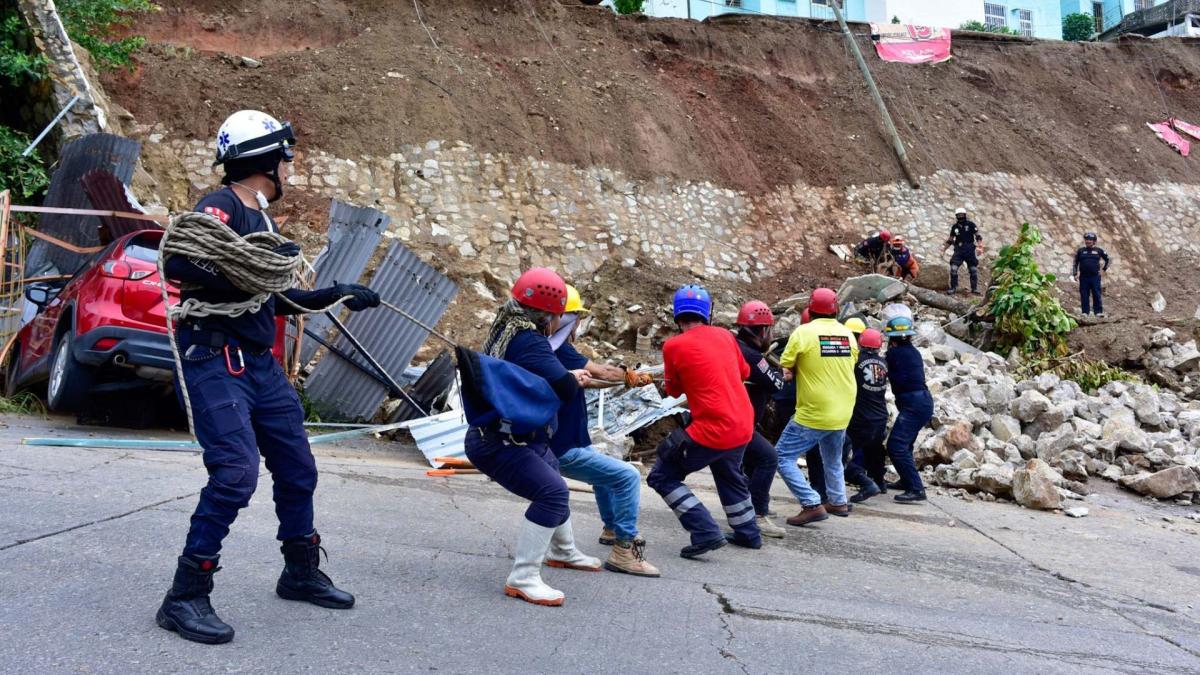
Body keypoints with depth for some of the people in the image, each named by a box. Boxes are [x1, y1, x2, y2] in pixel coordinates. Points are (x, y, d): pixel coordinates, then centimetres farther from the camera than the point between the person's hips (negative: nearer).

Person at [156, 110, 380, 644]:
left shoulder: (261, 220, 16)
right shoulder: (221, 207, -12)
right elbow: (177, 264, -28)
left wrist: (339, 295, 27)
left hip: (260, 364, 9)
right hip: (214, 360, -9)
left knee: (297, 468, 14)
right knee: (236, 473, -17)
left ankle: (301, 574, 32)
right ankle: (185, 598, -4)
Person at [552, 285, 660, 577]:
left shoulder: (551, 351, 8)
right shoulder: (558, 352, -23)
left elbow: (588, 380, 13)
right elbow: (602, 372, -17)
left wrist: (629, 378, 14)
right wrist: (631, 376, 2)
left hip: (559, 444, 11)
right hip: (565, 449, -11)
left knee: (605, 471, 34)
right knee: (627, 476, -13)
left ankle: (612, 528, 48)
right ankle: (624, 550, -10)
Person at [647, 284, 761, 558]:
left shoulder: (674, 346, -10)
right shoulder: (725, 335, 4)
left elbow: (673, 390, 6)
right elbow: (744, 372, 21)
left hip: (712, 430, -6)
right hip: (743, 426, 6)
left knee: (662, 478, 4)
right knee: (730, 476, 32)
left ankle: (705, 532, -6)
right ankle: (748, 533, 40)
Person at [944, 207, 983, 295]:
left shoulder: (970, 225, 2)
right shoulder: (954, 227, 11)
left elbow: (978, 236, 0)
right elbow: (950, 240, 21)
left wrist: (980, 246, -14)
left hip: (970, 249, -2)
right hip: (959, 250, 2)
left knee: (973, 270, 2)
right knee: (953, 268, -12)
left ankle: (974, 288, 11)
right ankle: (953, 288, -5)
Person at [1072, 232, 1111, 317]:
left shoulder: (1098, 250, 7)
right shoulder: (1081, 251, 9)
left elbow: (1107, 259, 19)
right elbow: (1075, 263, 12)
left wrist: (1104, 269, 11)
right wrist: (1075, 274, 4)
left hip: (1095, 276, -1)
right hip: (1083, 277, 1)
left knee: (1097, 294, -4)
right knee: (1084, 295, 1)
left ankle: (1099, 311, -2)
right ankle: (1085, 311, 6)